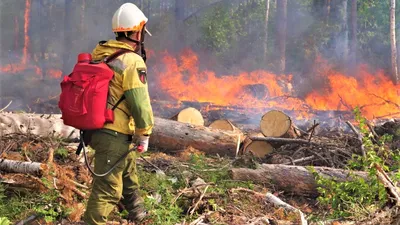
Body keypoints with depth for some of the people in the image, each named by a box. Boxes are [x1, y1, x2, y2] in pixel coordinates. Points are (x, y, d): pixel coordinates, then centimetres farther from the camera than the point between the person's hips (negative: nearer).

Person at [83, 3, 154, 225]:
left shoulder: (99, 54, 8)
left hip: (95, 128, 10)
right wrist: (145, 134, -7)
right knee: (107, 188, -3)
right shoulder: (133, 62, -16)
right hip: (115, 134, -10)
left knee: (128, 173, 29)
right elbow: (140, 103, -18)